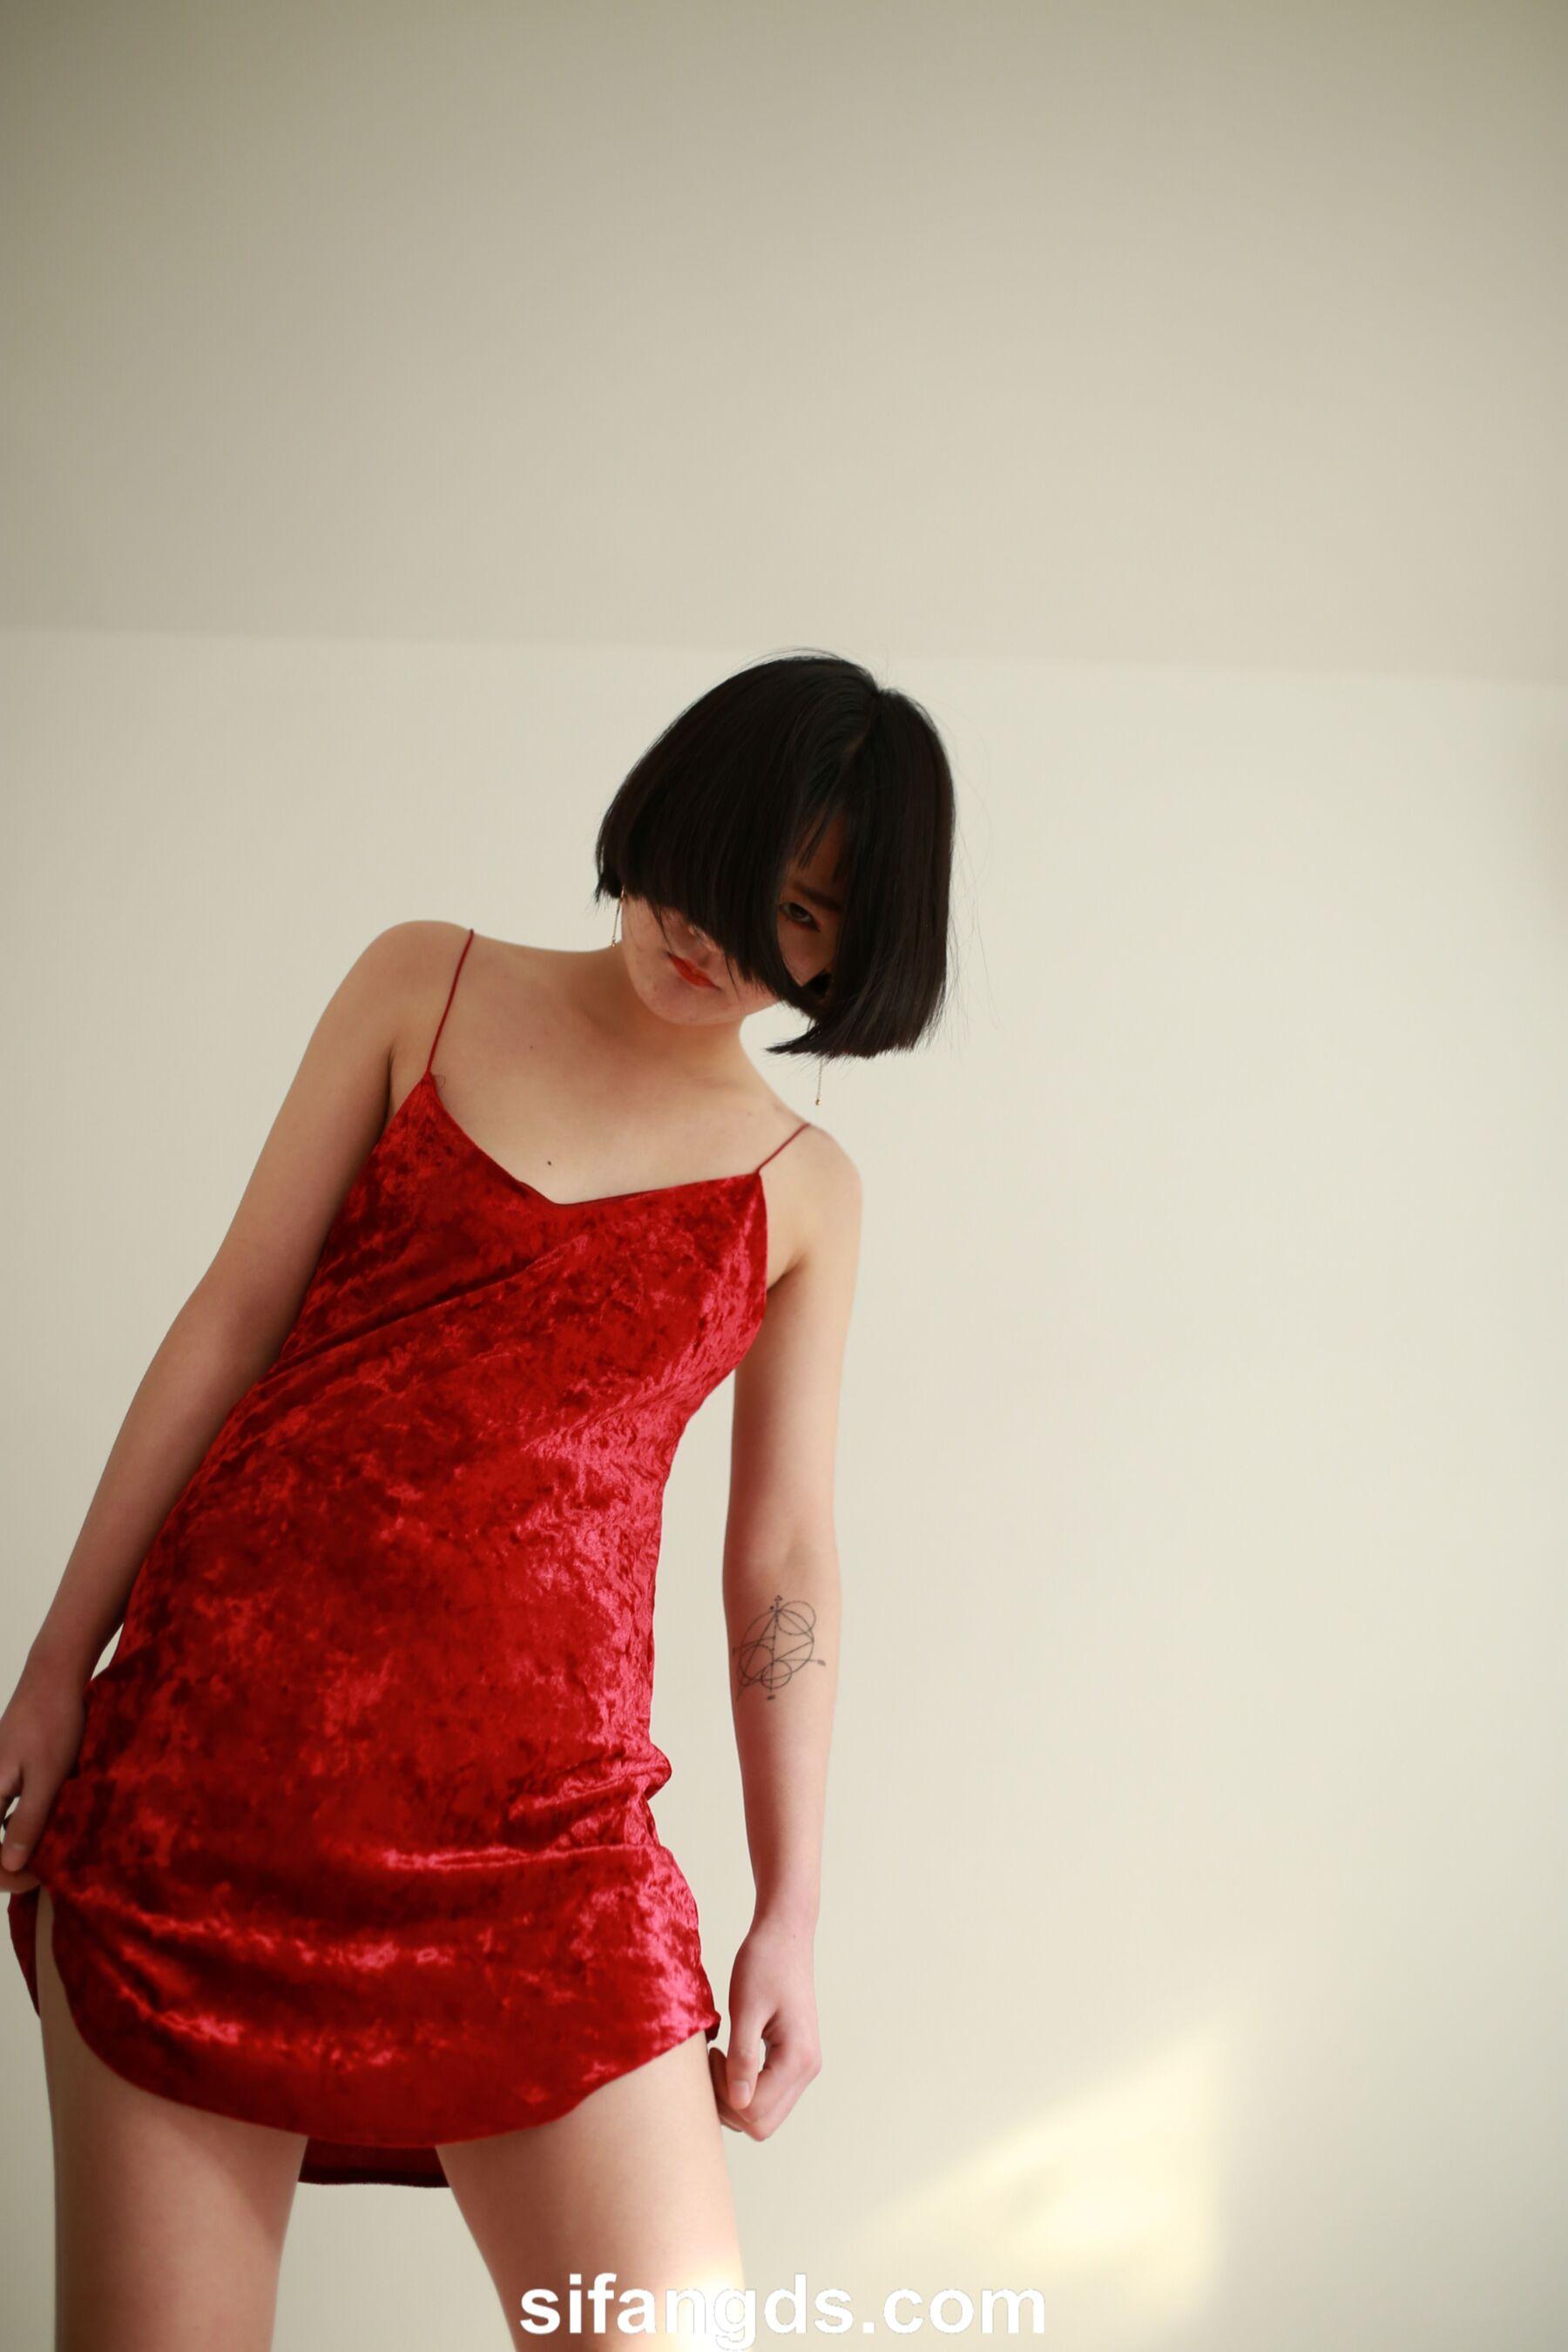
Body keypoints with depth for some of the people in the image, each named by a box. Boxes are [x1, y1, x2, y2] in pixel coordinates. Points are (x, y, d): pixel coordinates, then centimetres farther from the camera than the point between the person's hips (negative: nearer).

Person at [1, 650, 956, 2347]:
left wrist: (790, 1915, 7)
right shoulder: (424, 986, 9)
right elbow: (232, 1321, 6)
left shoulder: (804, 1189, 10)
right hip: (214, 1730, 0)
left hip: (534, 1810, 1)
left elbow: (785, 1561, 10)